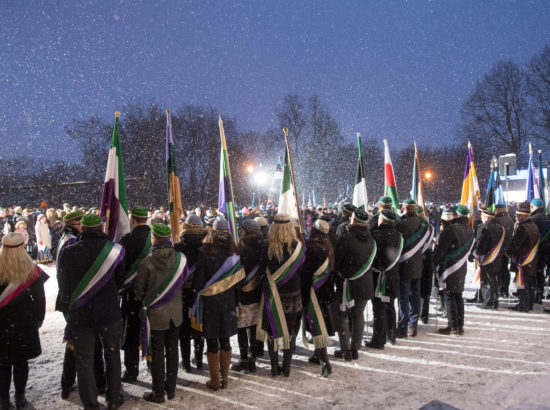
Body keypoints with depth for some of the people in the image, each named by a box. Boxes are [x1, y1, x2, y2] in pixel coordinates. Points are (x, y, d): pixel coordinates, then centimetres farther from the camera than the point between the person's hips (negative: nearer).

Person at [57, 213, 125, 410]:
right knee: (112, 355, 19)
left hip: (79, 315, 0)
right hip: (109, 313, 0)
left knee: (84, 361, 13)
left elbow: (63, 286, 0)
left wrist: (68, 310, 14)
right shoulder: (115, 250, -12)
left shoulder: (68, 252, -10)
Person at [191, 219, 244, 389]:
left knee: (212, 342, 8)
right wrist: (235, 302, 13)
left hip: (209, 302, -3)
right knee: (225, 340, 15)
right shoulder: (234, 254, -5)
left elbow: (199, 279, -10)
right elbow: (238, 280, 1)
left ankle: (214, 381, 18)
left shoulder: (205, 252, -14)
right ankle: (224, 378, 25)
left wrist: (197, 292, 9)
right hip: (228, 302, 3)